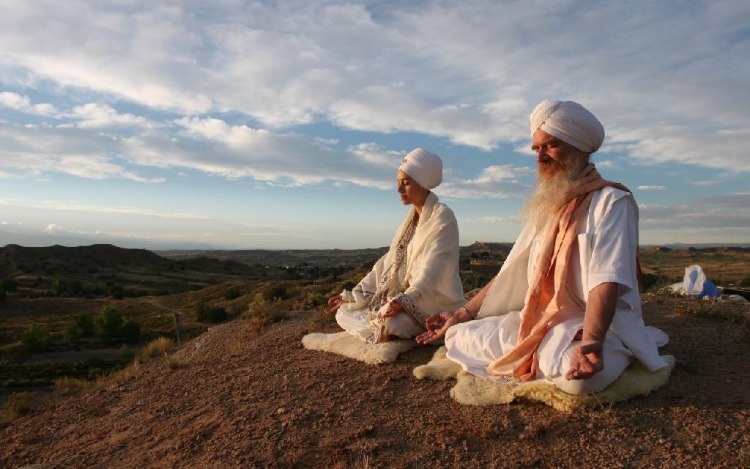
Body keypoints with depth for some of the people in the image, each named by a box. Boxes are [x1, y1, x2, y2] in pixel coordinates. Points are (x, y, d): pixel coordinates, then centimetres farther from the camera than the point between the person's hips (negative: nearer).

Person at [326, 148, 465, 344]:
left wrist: (406, 299, -42)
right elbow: (388, 262, 13)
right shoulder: (411, 219, 13)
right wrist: (352, 295, 9)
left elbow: (432, 269, -25)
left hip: (434, 303, -8)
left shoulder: (442, 217, -12)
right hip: (405, 298, 8)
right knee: (344, 312, 1)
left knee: (389, 325, -36)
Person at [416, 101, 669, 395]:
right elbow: (510, 274, 16)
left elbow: (607, 281, -23)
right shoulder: (545, 206, 14)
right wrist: (465, 313, 11)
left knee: (576, 377, -39)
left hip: (599, 324, -6)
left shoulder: (611, 201, -9)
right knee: (459, 336, -4)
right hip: (539, 321, 7)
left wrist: (590, 341, -40)